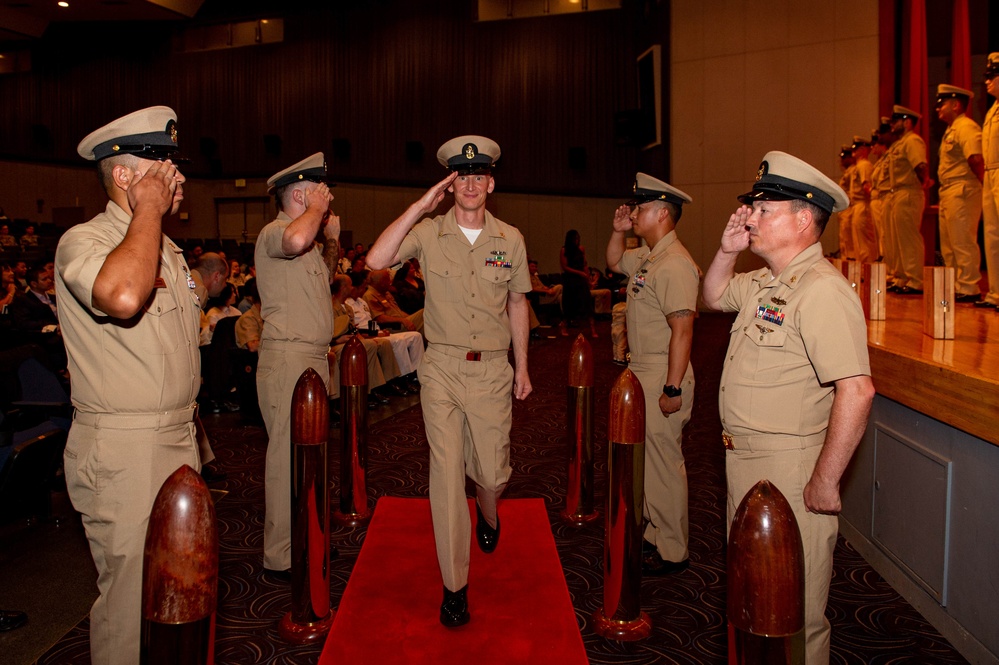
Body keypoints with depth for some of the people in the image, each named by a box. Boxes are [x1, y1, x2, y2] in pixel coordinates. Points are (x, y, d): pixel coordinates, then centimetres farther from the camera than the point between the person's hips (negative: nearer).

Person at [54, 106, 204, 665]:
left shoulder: (168, 250, 14)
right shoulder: (82, 241, -14)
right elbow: (122, 296, -38)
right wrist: (148, 211, -23)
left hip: (179, 436, 8)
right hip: (122, 449, -8)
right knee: (133, 594, 2)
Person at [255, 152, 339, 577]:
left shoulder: (310, 240, 19)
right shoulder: (274, 232, -12)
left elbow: (322, 280, 33)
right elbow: (296, 240, -37)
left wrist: (331, 242, 18)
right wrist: (315, 209, -18)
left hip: (313, 357, 10)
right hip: (287, 357, -10)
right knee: (288, 456, -6)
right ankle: (281, 557, 4)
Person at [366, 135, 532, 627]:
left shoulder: (510, 239, 3)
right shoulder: (428, 234, -3)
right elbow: (376, 260, -20)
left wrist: (522, 366, 13)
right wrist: (420, 206, -18)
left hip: (493, 369, 2)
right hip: (442, 367, -1)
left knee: (492, 471, 8)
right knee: (447, 471, 0)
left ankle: (488, 514, 48)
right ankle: (454, 585, 13)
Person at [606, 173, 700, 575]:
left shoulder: (674, 264, -19)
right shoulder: (647, 256, 11)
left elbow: (682, 331, -24)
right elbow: (614, 262, 33)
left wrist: (672, 389, -25)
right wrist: (618, 230, 14)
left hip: (662, 378, -10)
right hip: (641, 374, 10)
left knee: (663, 463, 0)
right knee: (649, 460, 18)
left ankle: (672, 553, 14)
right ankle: (655, 535, 33)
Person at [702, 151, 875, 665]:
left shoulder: (821, 290, -22)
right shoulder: (764, 282, 8)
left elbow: (857, 391, -29)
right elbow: (715, 297, 28)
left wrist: (825, 482, -25)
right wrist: (728, 249, 10)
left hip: (789, 469, -10)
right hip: (744, 461, 10)